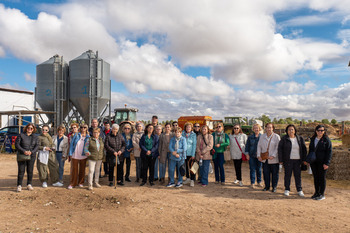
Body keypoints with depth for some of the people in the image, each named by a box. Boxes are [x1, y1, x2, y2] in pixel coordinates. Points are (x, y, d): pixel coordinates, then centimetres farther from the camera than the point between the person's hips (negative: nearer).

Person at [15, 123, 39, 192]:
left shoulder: (35, 137, 8)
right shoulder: (21, 135, 2)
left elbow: (37, 146, 1)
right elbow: (17, 145, -5)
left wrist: (31, 152, -17)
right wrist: (24, 151, -18)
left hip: (31, 156, 2)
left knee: (30, 171, 5)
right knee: (21, 171, -3)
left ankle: (29, 185, 17)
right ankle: (19, 185, 6)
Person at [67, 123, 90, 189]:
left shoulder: (88, 137, 4)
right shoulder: (76, 135, 1)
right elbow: (71, 144, 2)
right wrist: (70, 153, -3)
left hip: (83, 156, 1)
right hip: (75, 155, -1)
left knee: (82, 170, 10)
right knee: (74, 169, 1)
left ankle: (81, 182, 24)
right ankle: (72, 183, 11)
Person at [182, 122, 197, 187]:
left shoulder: (193, 135, -2)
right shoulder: (183, 134, 5)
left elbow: (194, 145, -4)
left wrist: (193, 154, -9)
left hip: (191, 153, -3)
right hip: (184, 153, 3)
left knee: (191, 166, -4)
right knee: (186, 166, 12)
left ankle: (192, 180, 4)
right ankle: (188, 178, 27)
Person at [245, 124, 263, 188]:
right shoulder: (250, 137, 3)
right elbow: (247, 145, 6)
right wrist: (247, 153, 1)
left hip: (259, 156, 0)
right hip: (252, 155, 0)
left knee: (259, 169, 10)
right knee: (252, 169, 3)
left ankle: (259, 182, 23)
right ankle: (252, 183, 11)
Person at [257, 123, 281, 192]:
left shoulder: (276, 136, -4)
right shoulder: (262, 136, 8)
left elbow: (278, 147, -9)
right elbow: (259, 146, 9)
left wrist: (273, 156, -17)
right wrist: (259, 155, -1)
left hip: (274, 159, -3)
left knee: (274, 173, 6)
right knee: (266, 173, 9)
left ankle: (274, 187, 20)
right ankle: (267, 186, 22)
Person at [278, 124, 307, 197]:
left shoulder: (300, 138, 4)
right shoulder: (284, 139, -3)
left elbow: (304, 149, 8)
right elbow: (280, 149, -3)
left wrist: (304, 159, 3)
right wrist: (280, 160, -6)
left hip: (298, 160, 2)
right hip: (288, 160, -2)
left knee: (298, 175, 7)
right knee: (287, 175, 5)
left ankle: (299, 190, 18)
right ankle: (287, 189, 16)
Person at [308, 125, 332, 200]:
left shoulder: (326, 140, -6)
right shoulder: (312, 139, 10)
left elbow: (329, 152, -8)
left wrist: (326, 163, -14)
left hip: (322, 163, -5)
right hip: (314, 162, 5)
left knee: (322, 178, 3)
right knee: (315, 177, 11)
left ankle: (322, 194, 13)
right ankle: (316, 193, 23)